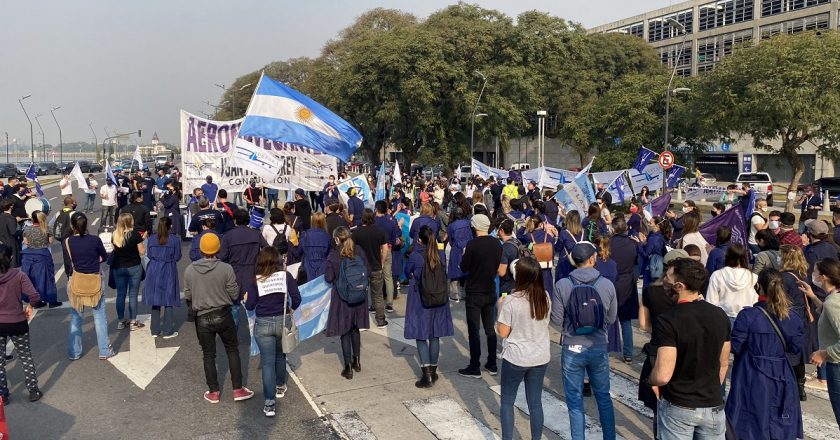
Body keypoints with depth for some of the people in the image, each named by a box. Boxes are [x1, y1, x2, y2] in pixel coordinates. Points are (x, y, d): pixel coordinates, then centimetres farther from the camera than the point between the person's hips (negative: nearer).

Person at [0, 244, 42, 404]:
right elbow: (34, 296, -21)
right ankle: (33, 391, 20)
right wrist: (30, 306, 0)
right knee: (26, 357, 15)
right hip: (17, 323, -1)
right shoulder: (19, 275, -13)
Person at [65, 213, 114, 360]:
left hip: (76, 281, 1)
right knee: (99, 317, 7)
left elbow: (70, 262, -1)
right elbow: (104, 257, 3)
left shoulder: (68, 242, -9)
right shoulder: (95, 240, -12)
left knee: (75, 318, 14)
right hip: (96, 280, -1)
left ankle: (74, 352, 21)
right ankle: (104, 351, 12)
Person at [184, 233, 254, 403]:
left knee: (208, 355, 13)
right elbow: (234, 295, -9)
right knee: (232, 350, 13)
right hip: (223, 315, -1)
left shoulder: (189, 270, -7)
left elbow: (187, 296, 2)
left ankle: (213, 392, 21)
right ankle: (238, 389, 15)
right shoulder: (226, 269, -15)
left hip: (202, 318, 1)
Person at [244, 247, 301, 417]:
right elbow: (296, 298, -9)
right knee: (280, 355, 24)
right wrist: (291, 309, 11)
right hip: (282, 321, 1)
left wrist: (246, 299, 17)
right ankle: (280, 387, 43)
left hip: (263, 324, -1)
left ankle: (270, 403, -4)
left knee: (267, 362, 1)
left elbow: (250, 306, -5)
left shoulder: (256, 280, -3)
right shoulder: (285, 275, -4)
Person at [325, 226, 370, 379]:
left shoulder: (333, 255, -15)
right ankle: (356, 362, 31)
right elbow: (368, 270, -1)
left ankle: (348, 368, 10)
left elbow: (328, 278, -12)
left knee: (345, 332, 7)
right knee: (355, 328, 21)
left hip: (341, 297, -4)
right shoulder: (359, 251, -6)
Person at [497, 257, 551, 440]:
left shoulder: (511, 300, -19)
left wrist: (500, 307, 0)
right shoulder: (545, 297, -4)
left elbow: (503, 332, -13)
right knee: (535, 402, 14)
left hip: (516, 357, -4)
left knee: (507, 401, 12)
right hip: (540, 356, 4)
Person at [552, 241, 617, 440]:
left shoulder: (562, 285, -14)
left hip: (572, 349, -1)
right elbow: (611, 318, 1)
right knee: (604, 396, 20)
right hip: (599, 348, 2)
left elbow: (557, 320, -7)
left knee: (575, 401, 12)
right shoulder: (607, 284, -10)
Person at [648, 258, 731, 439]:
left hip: (677, 407, -5)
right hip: (713, 406, 5)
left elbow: (663, 376, -27)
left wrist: (649, 379, -5)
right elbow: (724, 363, 8)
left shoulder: (668, 321, -23)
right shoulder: (720, 315, -4)